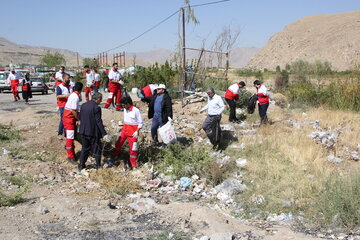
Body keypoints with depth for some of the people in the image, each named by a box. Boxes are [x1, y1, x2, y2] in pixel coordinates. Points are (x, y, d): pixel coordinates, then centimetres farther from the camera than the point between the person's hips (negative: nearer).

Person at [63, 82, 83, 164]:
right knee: (70, 137, -5)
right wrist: (79, 119, -14)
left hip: (69, 118, 9)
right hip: (69, 118, -9)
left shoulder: (73, 95, 8)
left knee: (71, 137, 18)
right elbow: (73, 111, -22)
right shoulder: (75, 97, -20)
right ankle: (71, 157, 0)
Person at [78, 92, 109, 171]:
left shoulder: (83, 105, 4)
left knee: (84, 148, 18)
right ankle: (98, 166, 17)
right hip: (93, 132, -6)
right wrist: (104, 134, -17)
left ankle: (81, 165, 22)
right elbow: (99, 122, -19)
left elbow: (80, 118, 12)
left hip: (83, 131, 6)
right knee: (96, 149, 8)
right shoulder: (96, 108, -17)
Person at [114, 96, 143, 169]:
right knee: (118, 144, 9)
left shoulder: (136, 110, -16)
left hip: (133, 132, -6)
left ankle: (133, 165, 13)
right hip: (124, 130, 7)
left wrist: (137, 131, -19)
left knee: (133, 148, 1)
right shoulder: (125, 109, 5)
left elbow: (140, 123, -12)